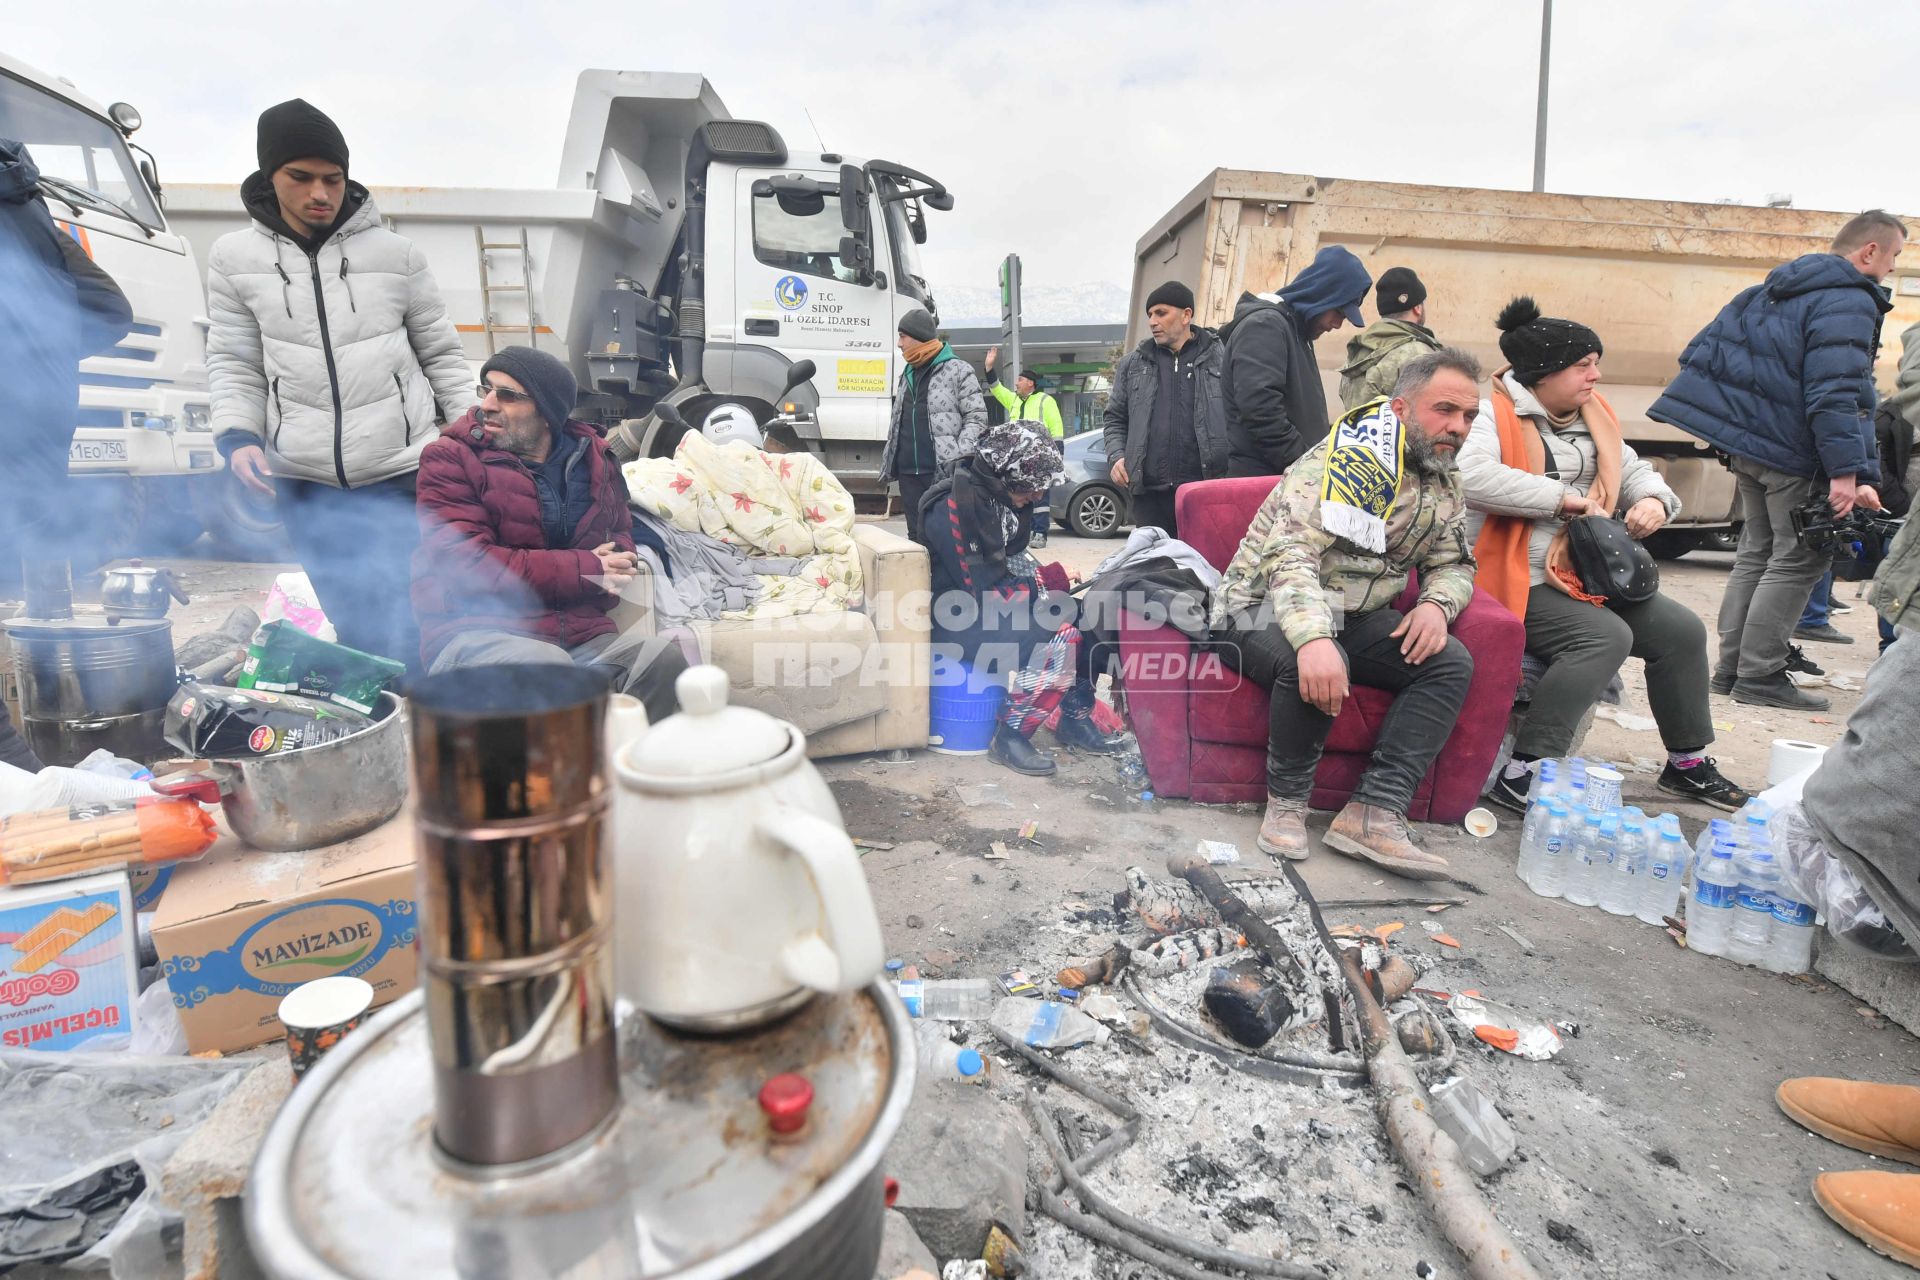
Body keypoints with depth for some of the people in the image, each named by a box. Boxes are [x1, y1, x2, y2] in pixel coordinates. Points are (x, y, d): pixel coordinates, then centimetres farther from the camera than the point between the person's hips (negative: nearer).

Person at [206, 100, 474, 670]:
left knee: (413, 624, -1)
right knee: (356, 626, 6)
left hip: (403, 474, -1)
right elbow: (232, 362, 10)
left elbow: (441, 354, 9)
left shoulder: (395, 253, 4)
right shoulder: (235, 258, 8)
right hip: (305, 482, 2)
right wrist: (236, 435, -6)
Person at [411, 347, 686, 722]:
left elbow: (621, 532, 27)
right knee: (544, 665, -37)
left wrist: (617, 562, 0)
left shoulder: (592, 456, 14)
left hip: (581, 633, 4)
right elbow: (465, 566, -10)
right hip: (477, 632, -4)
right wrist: (586, 571, -11)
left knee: (664, 659, -25)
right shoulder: (452, 458, 1)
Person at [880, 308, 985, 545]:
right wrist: (889, 459, 16)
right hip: (908, 473, 7)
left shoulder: (957, 370, 0)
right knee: (917, 535, 8)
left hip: (944, 472, -6)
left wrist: (958, 459, -15)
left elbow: (976, 418, -4)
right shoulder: (907, 374, 19)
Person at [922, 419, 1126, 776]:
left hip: (995, 606, 9)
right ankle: (1010, 736, -11)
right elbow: (984, 591, -25)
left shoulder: (1001, 495, 4)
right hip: (960, 623, -9)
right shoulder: (953, 507, -24)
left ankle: (1075, 718, 12)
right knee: (1062, 639, -24)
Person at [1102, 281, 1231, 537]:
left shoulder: (1220, 358, 5)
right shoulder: (1132, 364, 15)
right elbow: (1114, 418, 20)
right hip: (1149, 491, 3)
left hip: (1206, 488, -2)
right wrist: (1116, 456, 3)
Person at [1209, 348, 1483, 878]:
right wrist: (1313, 637, -48)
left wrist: (1436, 603, -10)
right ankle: (1286, 800, -12)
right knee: (1311, 665, -38)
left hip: (1353, 616, 8)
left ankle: (1372, 814, -20)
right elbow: (1289, 551, -31)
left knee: (1452, 663, -13)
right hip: (1264, 605, -8)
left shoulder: (1446, 484, 9)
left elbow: (1453, 564, 16)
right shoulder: (1351, 457, -19)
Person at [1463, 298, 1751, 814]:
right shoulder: (1495, 416, -12)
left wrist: (1654, 501, 0)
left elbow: (1634, 470, 25)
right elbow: (1472, 477, -32)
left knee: (1681, 631, 6)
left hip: (1587, 576, 9)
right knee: (1606, 636, -29)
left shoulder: (1592, 418, 15)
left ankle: (1687, 764, 26)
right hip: (1521, 583, -9)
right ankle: (1520, 776, -26)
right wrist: (1565, 497, -24)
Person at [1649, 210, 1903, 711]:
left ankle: (1731, 667, 18)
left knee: (1757, 552, 15)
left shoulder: (1776, 289, 15)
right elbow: (1836, 393, -22)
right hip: (1795, 456, -9)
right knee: (1798, 560, -2)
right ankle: (1759, 676, -1)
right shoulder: (1849, 303, -13)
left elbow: (1701, 352, 18)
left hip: (1747, 443, 9)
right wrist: (1848, 472, -24)